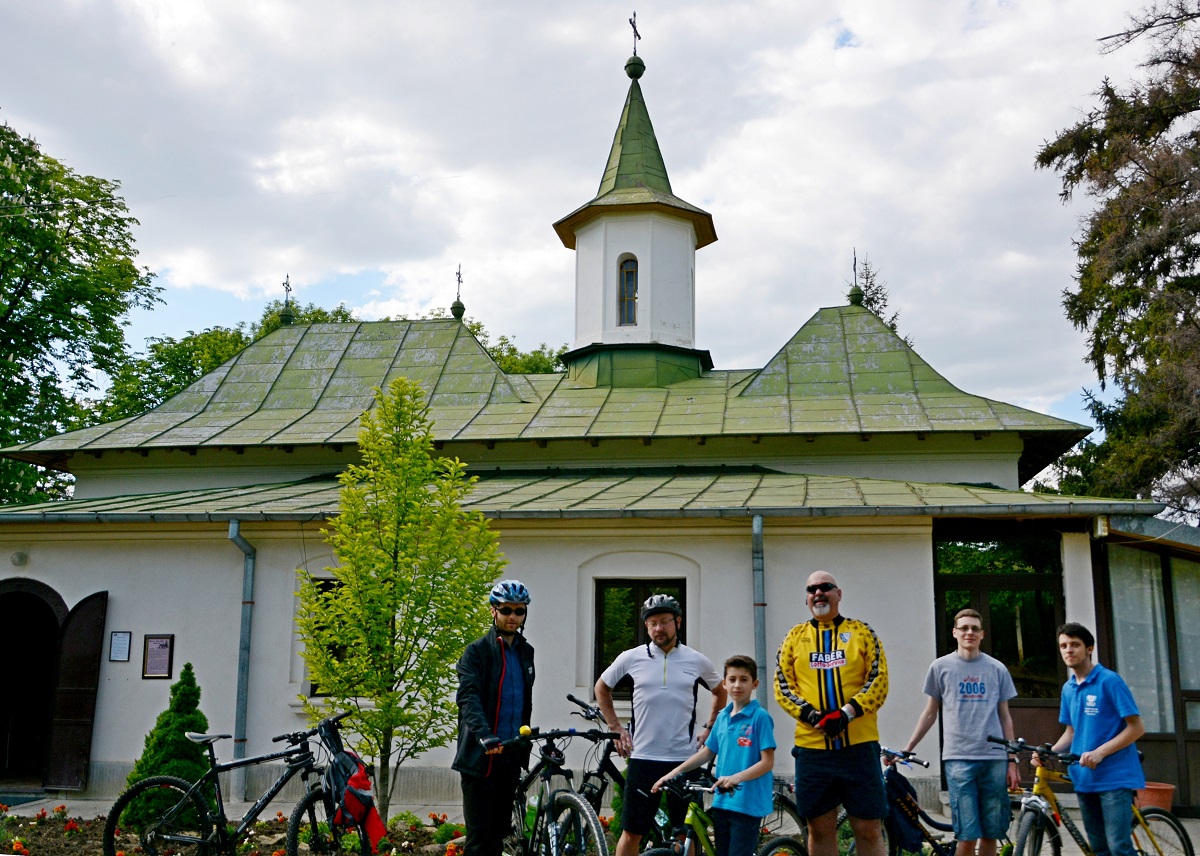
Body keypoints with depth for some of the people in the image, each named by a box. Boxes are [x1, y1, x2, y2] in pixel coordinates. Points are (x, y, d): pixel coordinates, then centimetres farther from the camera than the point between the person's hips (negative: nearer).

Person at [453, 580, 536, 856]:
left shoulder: (526, 652, 13)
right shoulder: (477, 651, -7)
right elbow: (468, 697, -20)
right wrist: (484, 735, -37)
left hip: (510, 756, 6)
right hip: (480, 757, -6)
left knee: (499, 833, 11)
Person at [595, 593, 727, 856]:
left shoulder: (697, 661, 2)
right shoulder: (631, 658, 0)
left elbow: (720, 692, 20)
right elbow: (601, 688, 15)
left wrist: (708, 728, 9)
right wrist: (616, 728, 8)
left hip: (686, 758, 1)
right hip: (643, 758, -1)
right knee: (632, 832, 3)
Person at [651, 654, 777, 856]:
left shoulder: (760, 717, -9)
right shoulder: (722, 717, 10)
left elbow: (767, 762, -12)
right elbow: (707, 752, 18)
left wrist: (737, 777, -26)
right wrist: (673, 773, 12)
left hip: (748, 803, -6)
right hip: (722, 801, 7)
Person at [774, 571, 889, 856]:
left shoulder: (862, 632, 7)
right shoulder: (795, 636, 11)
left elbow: (878, 682, -1)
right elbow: (782, 685, 5)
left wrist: (847, 713, -15)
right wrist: (809, 714, -12)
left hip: (859, 745, -1)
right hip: (812, 747, 2)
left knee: (868, 829, 1)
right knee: (820, 830, 8)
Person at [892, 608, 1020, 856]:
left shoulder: (997, 669, 10)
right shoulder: (941, 667, 6)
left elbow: (1005, 717, 13)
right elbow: (930, 713, 11)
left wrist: (1012, 761, 7)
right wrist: (906, 750, 6)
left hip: (994, 758, 2)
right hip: (959, 758, -2)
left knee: (991, 834, 4)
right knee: (967, 835, -8)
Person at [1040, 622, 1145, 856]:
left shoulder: (1109, 681, -9)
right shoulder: (1068, 688, 11)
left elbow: (1137, 727, -11)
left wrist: (1099, 752, -20)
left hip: (1115, 777, -6)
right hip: (1085, 778, 6)